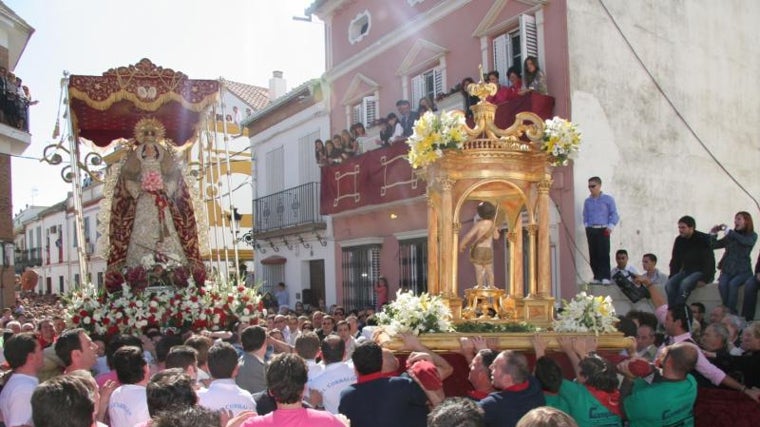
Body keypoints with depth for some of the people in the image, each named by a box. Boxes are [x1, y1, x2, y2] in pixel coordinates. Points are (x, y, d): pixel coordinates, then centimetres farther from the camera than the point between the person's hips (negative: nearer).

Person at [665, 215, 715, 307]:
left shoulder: (703, 239, -12)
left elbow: (709, 261, -16)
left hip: (701, 272, -6)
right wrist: (672, 277, 0)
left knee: (685, 283, -34)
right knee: (669, 284, -21)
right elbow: (675, 261, 12)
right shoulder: (679, 240, 7)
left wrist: (704, 279, -25)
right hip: (687, 271, 6)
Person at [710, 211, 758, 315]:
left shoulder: (752, 236, 3)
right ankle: (727, 310, -25)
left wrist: (728, 231, -19)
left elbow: (745, 241, -21)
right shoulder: (730, 237, 11)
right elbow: (714, 245, 13)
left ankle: (731, 312, -29)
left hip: (743, 271, -3)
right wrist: (713, 234, -3)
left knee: (733, 283, -32)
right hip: (727, 270, 3)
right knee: (722, 284, -28)